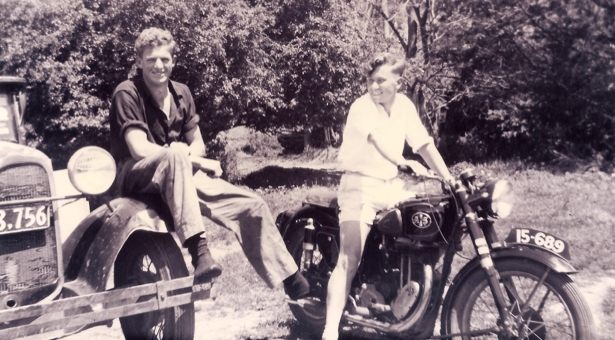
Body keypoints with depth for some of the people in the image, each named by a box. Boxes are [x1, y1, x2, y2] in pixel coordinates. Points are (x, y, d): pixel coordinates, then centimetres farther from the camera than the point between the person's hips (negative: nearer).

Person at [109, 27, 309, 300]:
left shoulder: (181, 93, 11)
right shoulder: (127, 94, -8)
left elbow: (198, 144, 10)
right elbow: (140, 149, -20)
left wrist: (187, 155, -15)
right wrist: (198, 162, -18)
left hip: (180, 176, 6)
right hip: (136, 177, -5)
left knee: (253, 206, -11)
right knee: (174, 157, -41)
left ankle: (290, 278, -3)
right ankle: (198, 252, -46)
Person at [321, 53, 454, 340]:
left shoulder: (404, 106, 7)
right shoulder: (362, 107, -14)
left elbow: (425, 144, 8)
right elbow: (378, 139, -33)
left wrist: (449, 180, -1)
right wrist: (403, 162, -50)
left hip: (389, 186, 7)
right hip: (360, 184, -7)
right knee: (350, 260, -16)